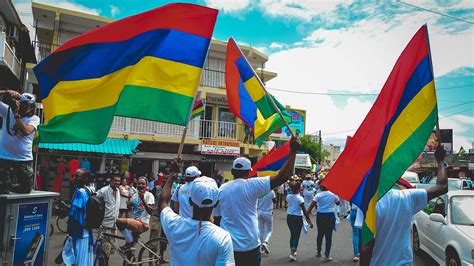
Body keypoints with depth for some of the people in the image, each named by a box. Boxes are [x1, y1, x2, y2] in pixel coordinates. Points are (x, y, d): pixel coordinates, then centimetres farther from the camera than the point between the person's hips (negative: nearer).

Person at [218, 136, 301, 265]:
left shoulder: (221, 189, 1)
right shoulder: (252, 185, -13)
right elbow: (282, 176, -16)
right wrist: (293, 151, -11)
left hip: (227, 246, 4)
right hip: (249, 246, -4)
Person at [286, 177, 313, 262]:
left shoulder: (288, 197, -1)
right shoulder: (300, 198, -16)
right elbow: (304, 211, -16)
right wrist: (309, 220, -10)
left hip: (289, 217, 6)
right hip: (298, 218, -6)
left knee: (292, 235, 20)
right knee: (296, 236, 2)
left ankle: (292, 251, 31)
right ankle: (292, 254, -5)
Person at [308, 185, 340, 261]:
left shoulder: (318, 195, -7)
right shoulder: (333, 194, -3)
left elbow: (311, 205, -15)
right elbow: (338, 203, 15)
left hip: (320, 216, 1)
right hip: (330, 216, -1)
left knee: (320, 234, 16)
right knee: (328, 236, 1)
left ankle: (318, 252, 30)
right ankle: (326, 256, 0)